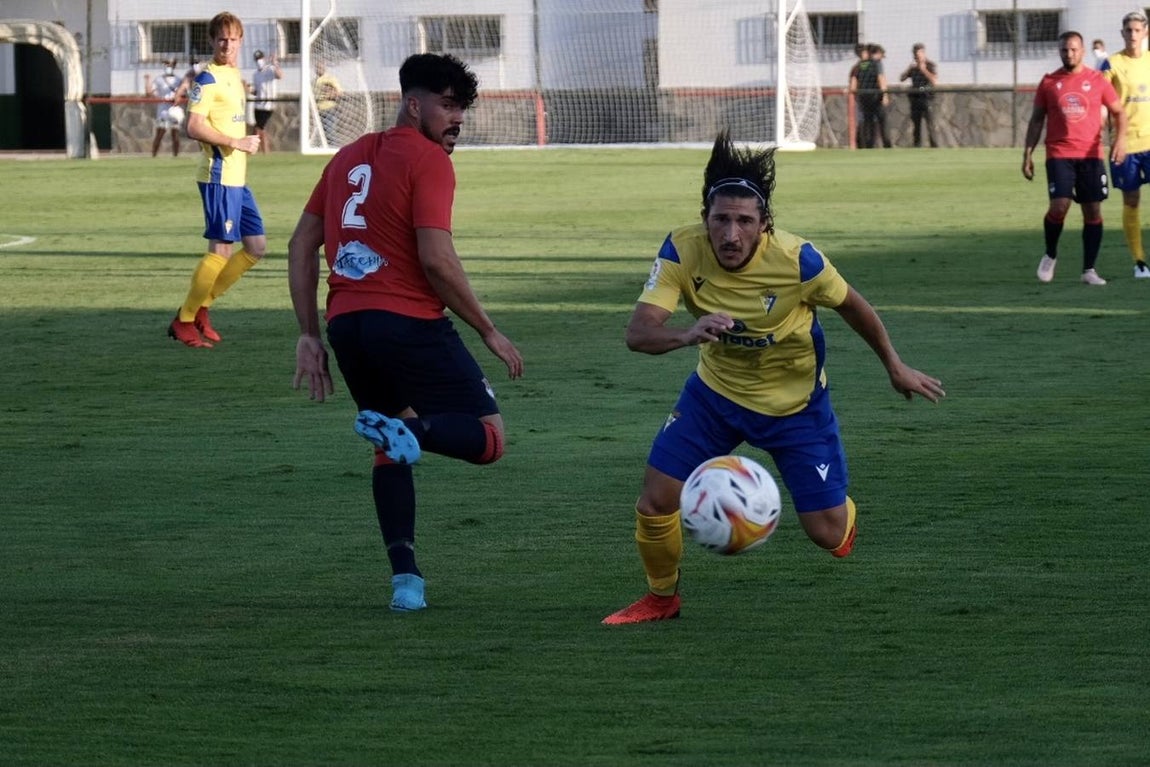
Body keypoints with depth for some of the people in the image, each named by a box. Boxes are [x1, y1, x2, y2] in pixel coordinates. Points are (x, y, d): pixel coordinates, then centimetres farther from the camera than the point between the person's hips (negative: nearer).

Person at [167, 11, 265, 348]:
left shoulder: (234, 77, 15)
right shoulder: (208, 79, -12)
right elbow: (194, 128, -20)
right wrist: (236, 143, -18)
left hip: (237, 178, 9)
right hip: (218, 175, -9)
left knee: (256, 247, 10)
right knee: (221, 250, -8)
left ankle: (200, 306, 17)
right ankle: (184, 321, 3)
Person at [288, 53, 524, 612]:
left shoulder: (350, 156, 18)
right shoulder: (428, 159, -6)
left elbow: (301, 245, 19)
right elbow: (436, 260, -15)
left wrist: (309, 335, 20)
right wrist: (490, 333, -6)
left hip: (346, 325, 7)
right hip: (408, 324, -7)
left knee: (392, 450, 21)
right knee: (488, 437, -2)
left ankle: (404, 576, 7)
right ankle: (411, 432, -31)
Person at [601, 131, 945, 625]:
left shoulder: (796, 260, -30)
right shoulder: (682, 251, -25)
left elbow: (850, 306, -10)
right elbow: (638, 332, -32)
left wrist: (895, 368, 4)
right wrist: (687, 335, -54)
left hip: (794, 401, -2)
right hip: (716, 390, 2)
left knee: (827, 533, -1)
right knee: (655, 501, -7)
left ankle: (843, 511, 39)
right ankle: (661, 598, 23)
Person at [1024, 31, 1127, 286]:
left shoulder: (1097, 80, 4)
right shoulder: (1049, 82, 6)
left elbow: (1118, 112, 8)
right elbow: (1037, 120, 11)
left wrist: (1120, 138, -10)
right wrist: (1028, 154, 5)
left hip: (1091, 155, 1)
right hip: (1059, 156, -1)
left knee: (1093, 211, -1)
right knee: (1059, 206, -15)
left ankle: (1089, 270, 8)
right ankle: (1050, 255, 10)